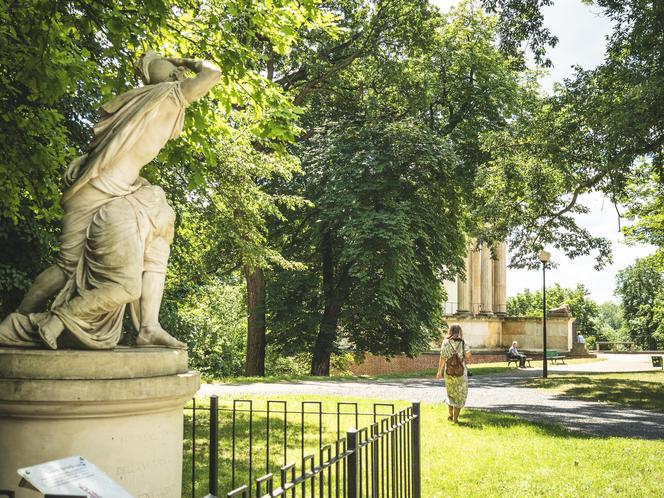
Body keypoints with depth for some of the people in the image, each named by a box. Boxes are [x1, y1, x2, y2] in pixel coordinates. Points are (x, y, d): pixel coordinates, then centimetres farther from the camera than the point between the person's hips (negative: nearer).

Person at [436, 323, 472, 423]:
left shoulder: (446, 342, -3)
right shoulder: (463, 343, -6)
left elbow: (442, 358, -4)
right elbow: (468, 357, -11)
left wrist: (439, 372, 5)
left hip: (449, 371, 2)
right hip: (461, 372, -2)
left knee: (451, 393, 21)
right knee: (460, 394, 9)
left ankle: (450, 414, 17)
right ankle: (455, 418, 8)